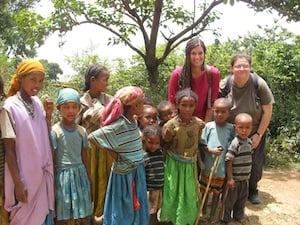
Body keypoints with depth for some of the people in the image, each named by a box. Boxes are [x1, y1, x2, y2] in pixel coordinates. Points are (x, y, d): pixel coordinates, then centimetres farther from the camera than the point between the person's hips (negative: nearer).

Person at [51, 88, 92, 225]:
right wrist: (52, 183, -6)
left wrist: (88, 179, 13)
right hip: (62, 175, -4)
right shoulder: (55, 131, -10)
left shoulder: (82, 131, 4)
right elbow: (51, 160, -7)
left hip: (80, 174, 4)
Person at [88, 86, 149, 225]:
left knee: (137, 208, 19)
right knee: (123, 210, 10)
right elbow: (91, 137, -23)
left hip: (137, 171, 7)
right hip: (124, 174, -7)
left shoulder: (133, 121, 1)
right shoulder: (118, 126, -23)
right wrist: (112, 153, -16)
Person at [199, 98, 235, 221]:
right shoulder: (208, 126, -9)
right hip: (208, 166, -1)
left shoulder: (231, 128, -6)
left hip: (222, 168, 1)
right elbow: (202, 145, -6)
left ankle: (212, 215, 34)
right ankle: (203, 213, 35)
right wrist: (211, 150, -20)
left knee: (217, 192, 16)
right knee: (205, 191, 15)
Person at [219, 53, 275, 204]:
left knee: (255, 165, 7)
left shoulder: (259, 84, -18)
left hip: (254, 133, 0)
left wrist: (258, 135, -9)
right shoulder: (224, 85, -16)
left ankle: (252, 190, 35)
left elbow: (267, 112, -10)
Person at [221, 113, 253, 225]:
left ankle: (239, 216, 40)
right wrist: (230, 178, -20)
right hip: (234, 178, -7)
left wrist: (247, 175, 16)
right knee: (230, 199, 8)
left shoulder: (249, 141, 0)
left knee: (242, 199, 21)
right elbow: (228, 161, -21)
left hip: (245, 179, 7)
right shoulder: (235, 143, -23)